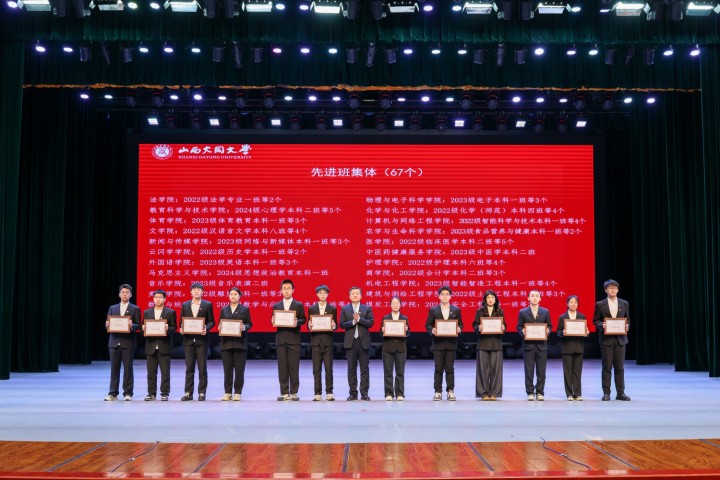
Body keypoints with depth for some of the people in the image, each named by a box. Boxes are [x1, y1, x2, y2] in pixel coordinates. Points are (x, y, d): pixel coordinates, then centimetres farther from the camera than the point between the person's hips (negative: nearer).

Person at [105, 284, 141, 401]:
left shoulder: (135, 309, 5)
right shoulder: (112, 308, 14)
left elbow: (138, 326, 0)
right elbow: (107, 325, 11)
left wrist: (132, 325, -21)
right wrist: (107, 325, -11)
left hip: (128, 342, -3)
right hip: (114, 342, 3)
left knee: (128, 368, -1)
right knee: (114, 368, 3)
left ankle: (128, 393, 5)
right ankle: (113, 393, 8)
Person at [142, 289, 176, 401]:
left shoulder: (170, 312, 4)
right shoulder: (147, 312, 12)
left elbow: (174, 327, 0)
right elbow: (143, 327, 12)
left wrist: (168, 328, -20)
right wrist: (143, 328, -10)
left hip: (164, 346, -2)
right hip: (151, 346, 3)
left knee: (165, 371, -1)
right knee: (151, 372, 5)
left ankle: (164, 393, 5)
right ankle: (151, 393, 12)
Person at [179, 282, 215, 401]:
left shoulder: (207, 305, 4)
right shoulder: (185, 305, 10)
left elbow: (211, 322, 3)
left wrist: (206, 328, -16)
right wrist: (181, 329, -8)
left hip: (201, 339, -2)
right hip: (188, 340, 2)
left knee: (202, 367, 0)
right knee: (189, 368, 4)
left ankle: (202, 393, 6)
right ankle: (188, 393, 9)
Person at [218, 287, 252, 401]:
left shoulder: (244, 309, 5)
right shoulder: (224, 309, 13)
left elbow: (249, 324, 3)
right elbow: (220, 324, 14)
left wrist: (244, 327, -17)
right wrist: (220, 328, -8)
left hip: (240, 342, -2)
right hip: (226, 342, 2)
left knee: (239, 368, -2)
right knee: (227, 368, 2)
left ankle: (238, 393, 5)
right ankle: (227, 392, 9)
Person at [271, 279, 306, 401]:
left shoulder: (299, 305, 6)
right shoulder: (276, 306, 13)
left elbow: (303, 319, 1)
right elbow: (274, 321, 11)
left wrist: (297, 322, -19)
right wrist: (273, 322, -11)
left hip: (294, 339, -2)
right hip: (280, 339, 2)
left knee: (294, 367, -2)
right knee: (282, 368, 2)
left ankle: (294, 393, 5)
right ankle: (284, 393, 7)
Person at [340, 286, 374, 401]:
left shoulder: (367, 309, 6)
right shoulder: (345, 309, 8)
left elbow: (371, 322, -5)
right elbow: (342, 324, -2)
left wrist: (359, 319, -16)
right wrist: (353, 322, -15)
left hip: (364, 342, 0)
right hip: (350, 342, 0)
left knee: (364, 368, 2)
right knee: (351, 369, 4)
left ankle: (364, 393, 7)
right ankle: (353, 393, 9)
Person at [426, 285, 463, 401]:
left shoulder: (456, 310, 7)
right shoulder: (433, 310, 4)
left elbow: (460, 324, 9)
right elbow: (428, 325, 3)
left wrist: (459, 329, -13)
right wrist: (432, 330, -17)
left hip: (451, 343, 1)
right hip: (438, 343, -1)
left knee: (450, 368, 4)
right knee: (438, 369, 2)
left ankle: (451, 391, 10)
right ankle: (438, 392, 7)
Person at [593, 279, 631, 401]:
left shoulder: (624, 303, 8)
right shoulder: (600, 305, 1)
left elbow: (627, 319, 13)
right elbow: (595, 320, 3)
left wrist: (627, 326, -7)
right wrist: (602, 325, -17)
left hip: (620, 339, 2)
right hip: (606, 339, -2)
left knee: (620, 367, 4)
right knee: (607, 367, 1)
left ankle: (620, 393, 10)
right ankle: (606, 393, 6)